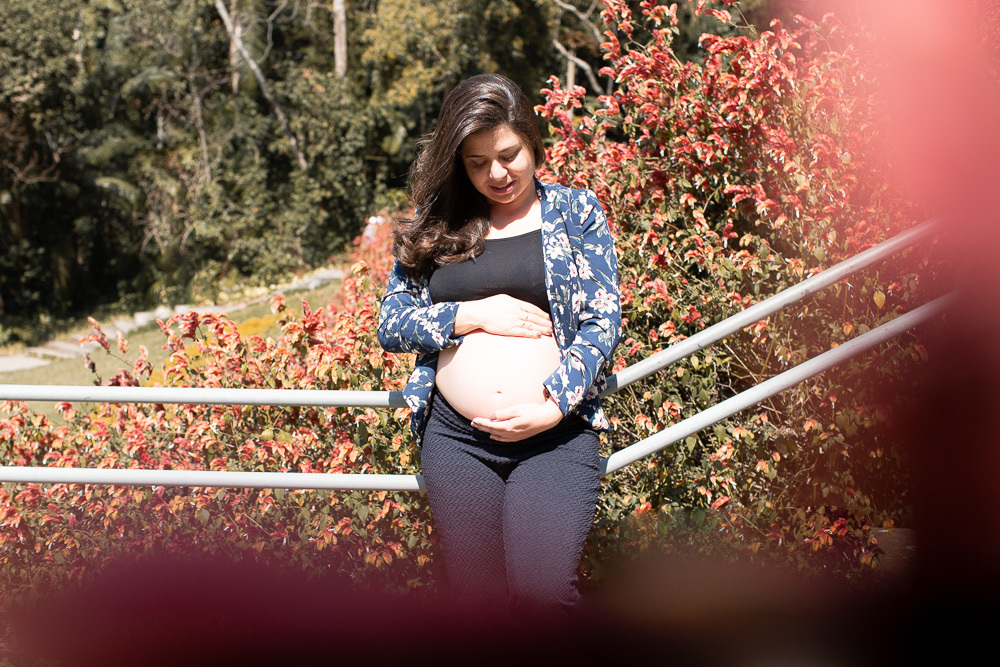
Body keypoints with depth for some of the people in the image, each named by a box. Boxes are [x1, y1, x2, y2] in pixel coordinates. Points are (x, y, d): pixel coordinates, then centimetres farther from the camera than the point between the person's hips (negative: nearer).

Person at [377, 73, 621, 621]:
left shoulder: (576, 212, 9)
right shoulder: (435, 225, 13)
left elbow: (603, 322, 2)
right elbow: (390, 325, 9)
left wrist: (553, 406, -12)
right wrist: (472, 315, -7)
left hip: (556, 433, -2)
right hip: (456, 437, 2)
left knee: (541, 592, -18)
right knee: (477, 600, 4)